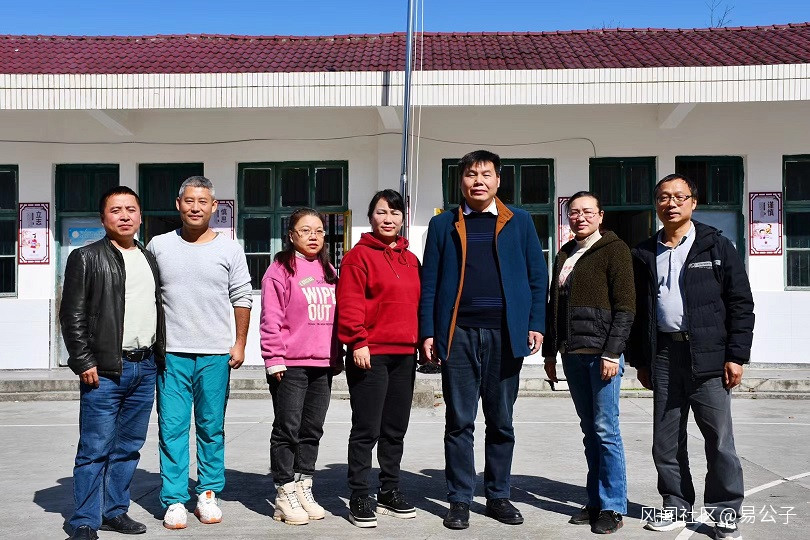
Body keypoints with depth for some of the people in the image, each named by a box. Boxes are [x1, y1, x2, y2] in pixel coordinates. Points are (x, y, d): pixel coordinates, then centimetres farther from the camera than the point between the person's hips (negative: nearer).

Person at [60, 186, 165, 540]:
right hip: (104, 371, -6)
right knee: (96, 449, -2)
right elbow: (71, 315, -5)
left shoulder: (150, 261, 16)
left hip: (145, 368, 6)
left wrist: (159, 356, 15)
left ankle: (114, 511, 24)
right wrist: (84, 362, -11)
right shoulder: (86, 258, -1)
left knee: (129, 447, 12)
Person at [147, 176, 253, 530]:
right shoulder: (158, 246, 6)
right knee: (172, 427, 1)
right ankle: (174, 500, 9)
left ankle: (208, 494, 19)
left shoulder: (229, 249, 4)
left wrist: (240, 343, 2)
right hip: (171, 353, 0)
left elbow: (241, 299, 6)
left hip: (215, 354, 0)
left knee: (212, 428, 7)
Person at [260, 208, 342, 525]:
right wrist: (275, 359, -14)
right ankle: (285, 494, 9)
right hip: (291, 365, -6)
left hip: (323, 365, 6)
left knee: (312, 430, 12)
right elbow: (271, 319, -9)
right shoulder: (281, 269, -4)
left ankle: (303, 487, 22)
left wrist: (336, 357, 15)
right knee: (288, 430, 0)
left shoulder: (329, 271, 16)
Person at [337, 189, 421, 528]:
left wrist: (420, 340, 14)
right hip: (370, 354, -6)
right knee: (366, 430, -2)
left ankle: (390, 492, 25)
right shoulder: (359, 255, -4)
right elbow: (349, 303, -12)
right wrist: (358, 342, -18)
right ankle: (359, 498, 8)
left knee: (395, 429, 13)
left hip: (405, 354, 7)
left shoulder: (411, 259, 16)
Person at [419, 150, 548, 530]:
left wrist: (536, 324, -1)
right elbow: (429, 282, 7)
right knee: (459, 421, 4)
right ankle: (459, 499, 14)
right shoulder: (443, 224, 10)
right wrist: (428, 332, -1)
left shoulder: (520, 222, 11)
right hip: (459, 334, 0)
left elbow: (537, 276, 8)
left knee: (501, 421, 8)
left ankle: (498, 496, 21)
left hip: (505, 334, 1)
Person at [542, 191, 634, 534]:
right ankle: (596, 502, 17)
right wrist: (550, 352, 16)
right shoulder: (564, 255, 16)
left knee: (606, 429, -4)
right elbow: (554, 306, 19)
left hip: (602, 353, -6)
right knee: (590, 430, 10)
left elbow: (625, 306, -8)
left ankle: (613, 507, 5)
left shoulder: (614, 249, -3)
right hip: (572, 354, 6)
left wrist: (612, 353, -15)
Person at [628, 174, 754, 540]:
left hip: (708, 355, -3)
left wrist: (736, 355, -7)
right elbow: (638, 310, 14)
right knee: (666, 439, 8)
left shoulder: (716, 246, 3)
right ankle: (676, 506, 22)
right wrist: (640, 360, 10)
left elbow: (740, 303, 0)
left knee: (719, 438, -1)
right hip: (663, 354, 3)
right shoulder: (645, 254, 12)